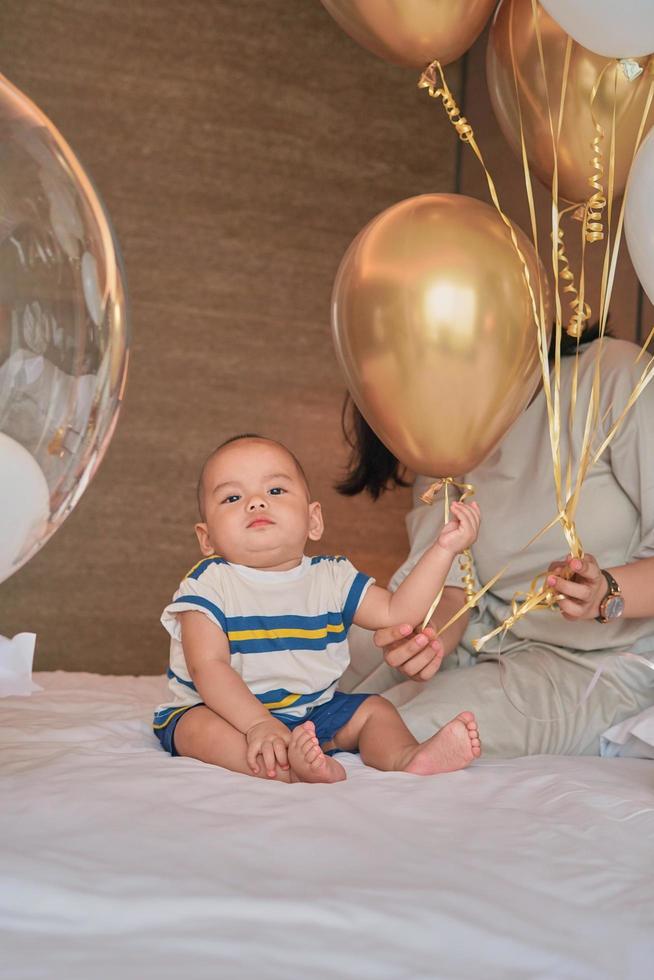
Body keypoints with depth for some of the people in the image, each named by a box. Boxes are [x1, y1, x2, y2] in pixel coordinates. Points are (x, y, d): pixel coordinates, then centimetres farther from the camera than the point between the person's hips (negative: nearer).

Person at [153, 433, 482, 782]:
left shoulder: (332, 578, 1)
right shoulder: (208, 584, -14)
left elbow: (395, 613, -2)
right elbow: (208, 666, -23)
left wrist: (443, 548, -8)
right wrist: (259, 724, -38)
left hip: (310, 712, 5)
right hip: (226, 711, -5)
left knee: (373, 709, -4)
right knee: (201, 726, -33)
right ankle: (290, 769, -55)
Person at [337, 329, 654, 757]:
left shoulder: (611, 375, -16)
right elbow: (449, 587, -5)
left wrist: (605, 592, -36)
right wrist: (427, 636, -27)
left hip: (602, 661, -6)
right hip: (485, 637, 6)